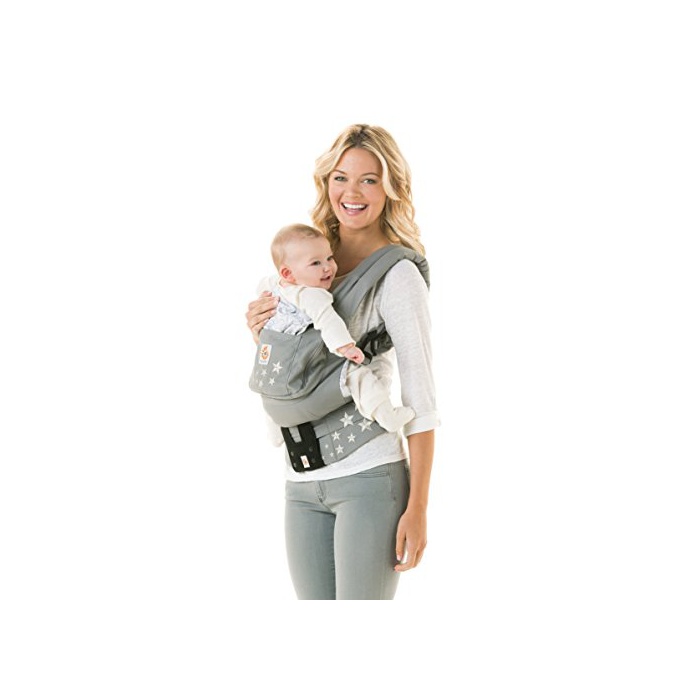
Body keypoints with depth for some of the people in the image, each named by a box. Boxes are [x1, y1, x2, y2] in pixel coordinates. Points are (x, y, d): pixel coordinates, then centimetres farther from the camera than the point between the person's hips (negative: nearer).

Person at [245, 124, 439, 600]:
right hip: (303, 480, 7)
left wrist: (418, 508, -14)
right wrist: (261, 335, 0)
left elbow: (421, 397, -10)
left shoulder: (398, 275, -9)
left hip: (370, 476, -7)